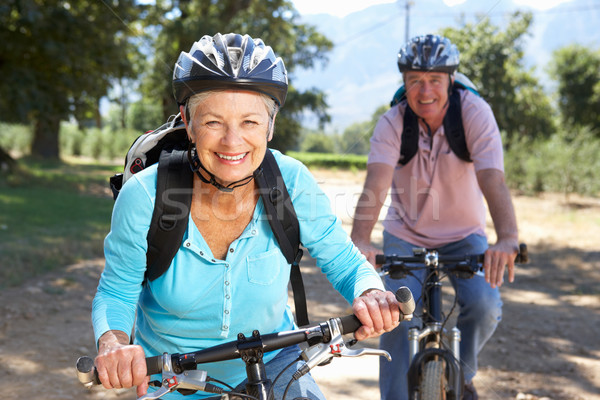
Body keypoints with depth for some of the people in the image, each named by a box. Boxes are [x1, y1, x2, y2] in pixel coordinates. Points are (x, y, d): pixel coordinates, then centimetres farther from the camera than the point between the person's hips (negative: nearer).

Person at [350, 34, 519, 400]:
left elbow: (492, 179, -34)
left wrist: (508, 239, -52)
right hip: (406, 235, 0)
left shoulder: (474, 112, -21)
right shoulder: (392, 123, -18)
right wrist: (360, 240, -52)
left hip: (464, 234, 0)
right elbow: (377, 184, -33)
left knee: (485, 306, -20)